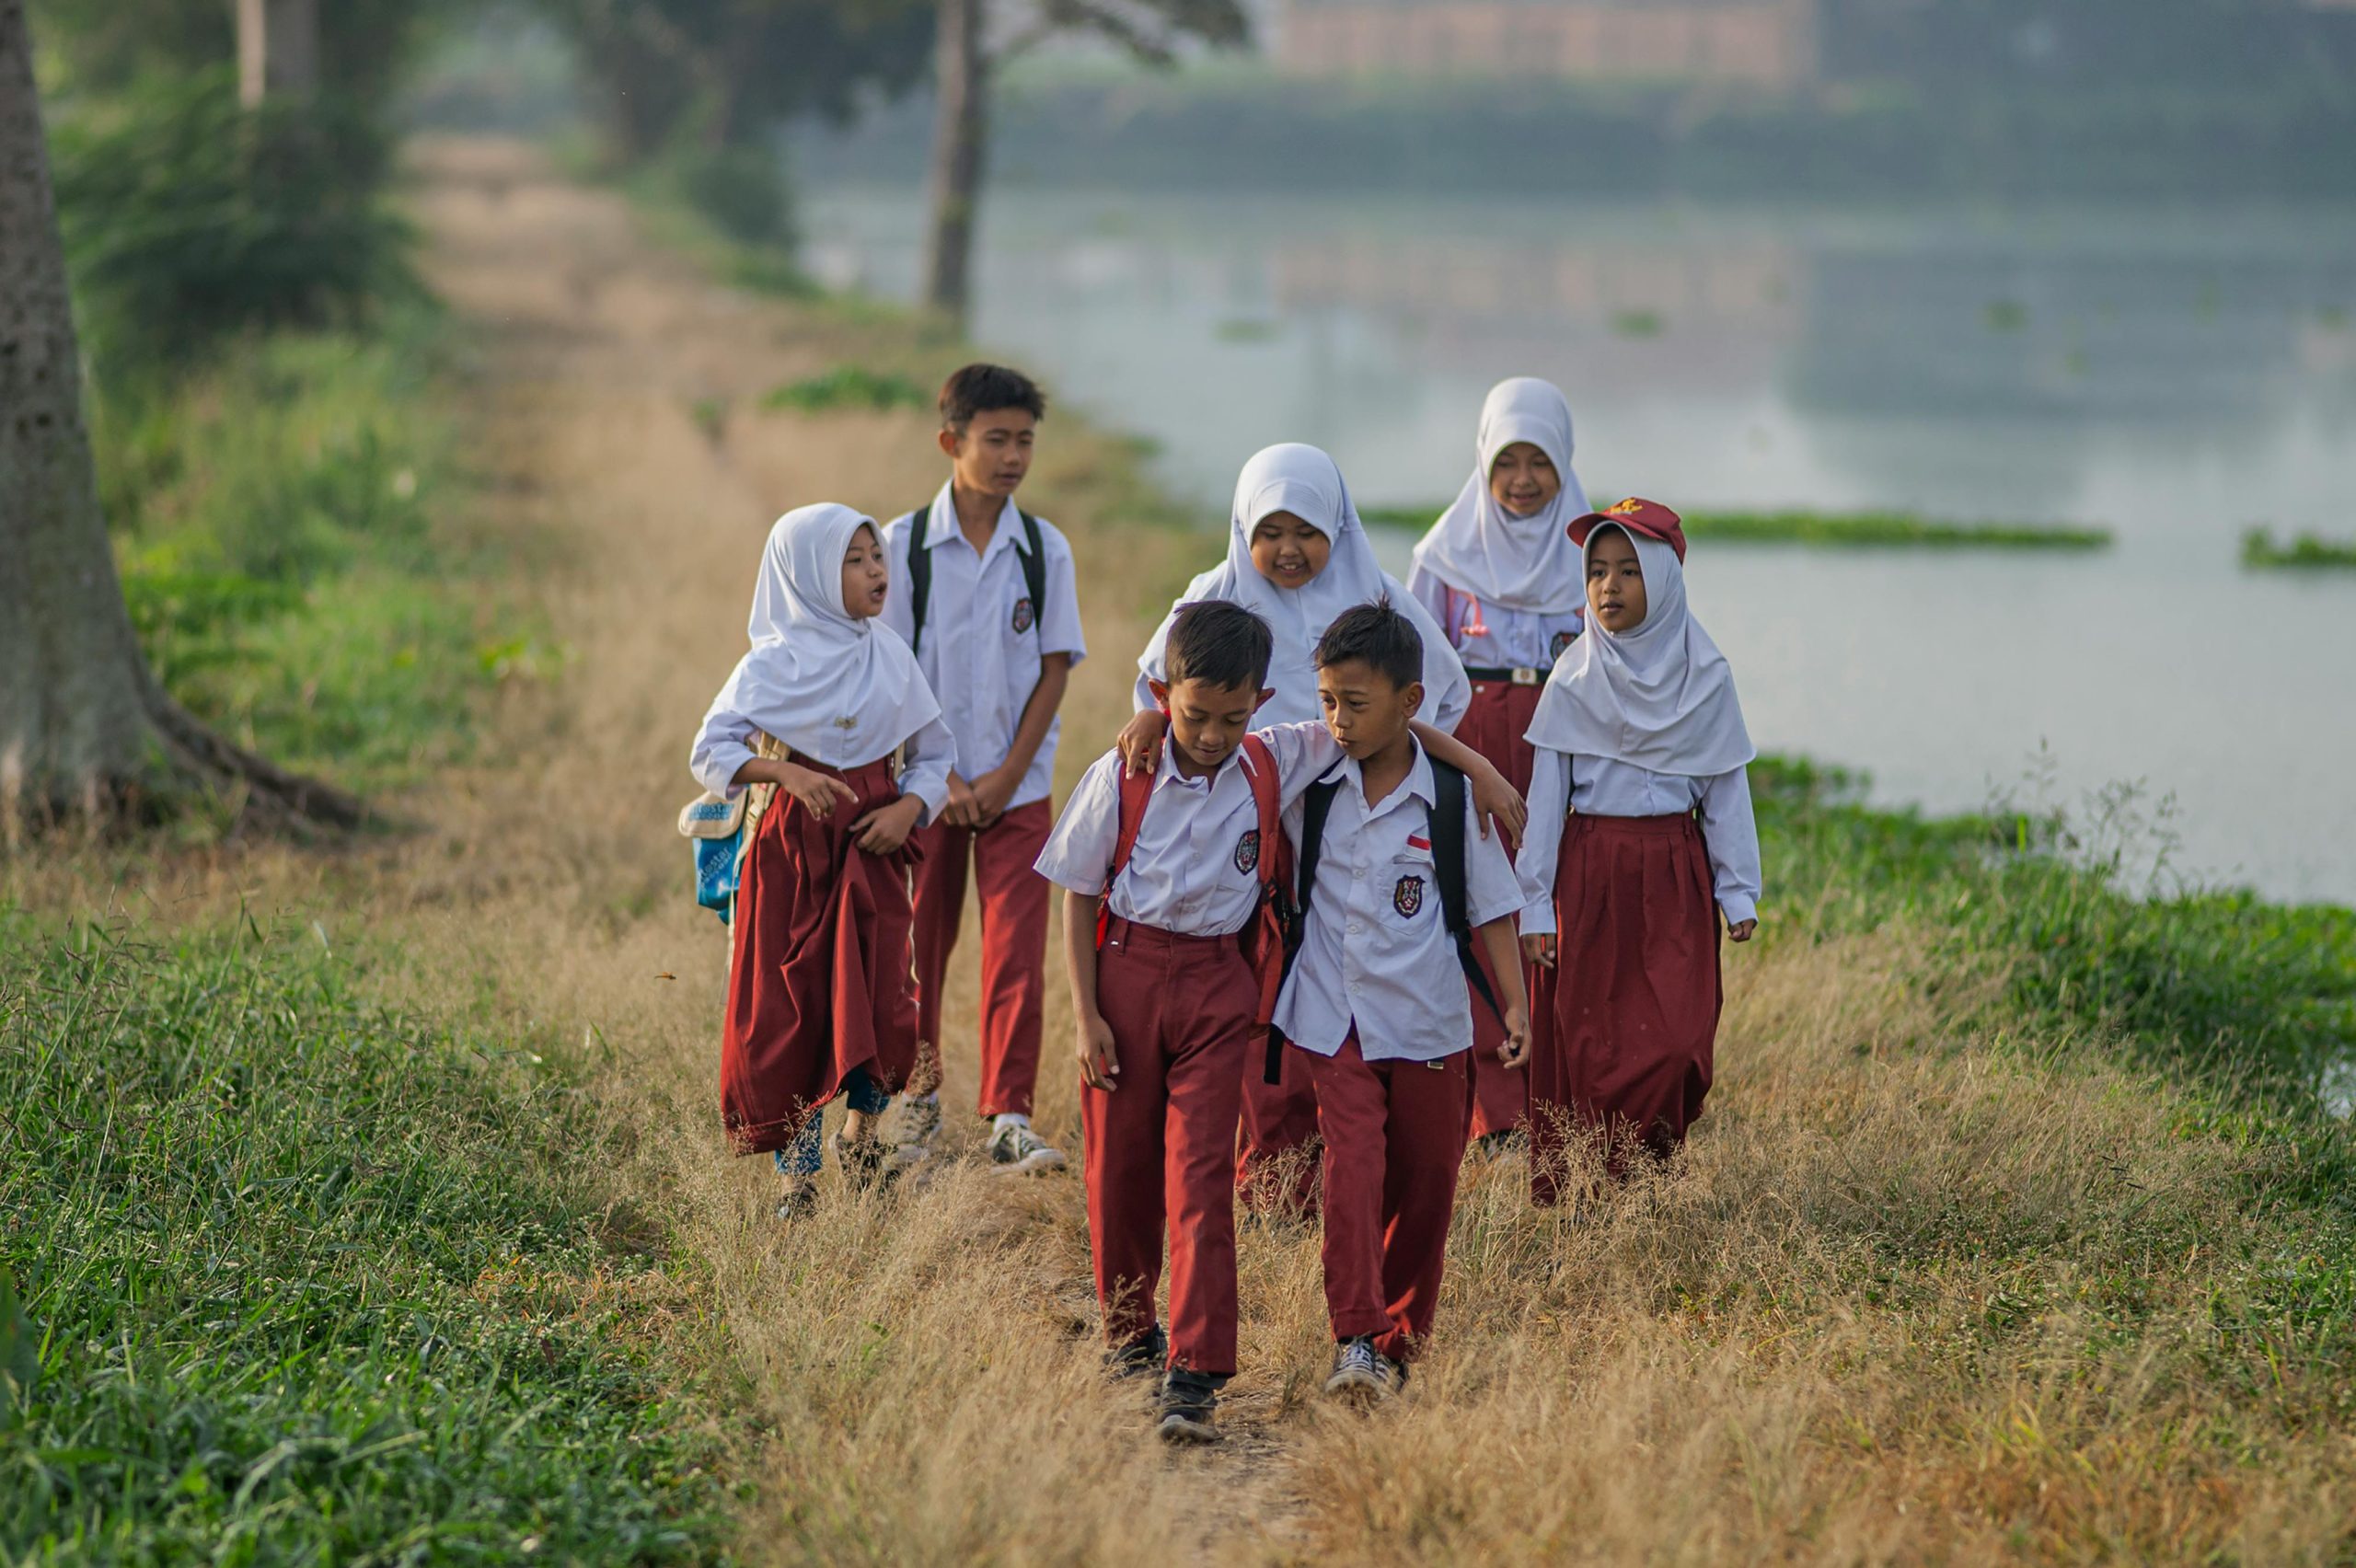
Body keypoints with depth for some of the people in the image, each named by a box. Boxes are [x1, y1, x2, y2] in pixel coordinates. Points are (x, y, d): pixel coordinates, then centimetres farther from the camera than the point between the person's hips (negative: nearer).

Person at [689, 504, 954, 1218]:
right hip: (793, 848, -3)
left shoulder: (890, 656, 5)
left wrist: (910, 807, -7)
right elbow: (711, 750, -11)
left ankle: (862, 1135, 24)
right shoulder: (773, 663, -7)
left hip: (872, 847, 3)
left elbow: (934, 752, 12)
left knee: (879, 1004, -4)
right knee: (791, 1007, 0)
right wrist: (784, 771, -26)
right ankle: (798, 1173, 12)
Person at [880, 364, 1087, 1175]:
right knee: (920, 947, 8)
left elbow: (1054, 668, 2)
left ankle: (1009, 1119, -6)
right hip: (925, 783, 0)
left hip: (1017, 785, 1)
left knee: (1017, 953, -7)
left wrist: (1009, 774, -7)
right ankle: (919, 1094, 26)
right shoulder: (903, 546, -4)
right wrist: (940, 778, -9)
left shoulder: (1045, 550, 0)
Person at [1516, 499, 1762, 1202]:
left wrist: (1739, 892, 3)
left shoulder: (1704, 677, 2)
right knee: (1583, 1039, -1)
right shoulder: (1575, 679, 0)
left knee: (1679, 1036, -8)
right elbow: (1545, 794, 1)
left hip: (1675, 873, 1)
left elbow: (1726, 789, 6)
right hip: (1590, 872, 0)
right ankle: (1565, 1193, 8)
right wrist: (1534, 905, -2)